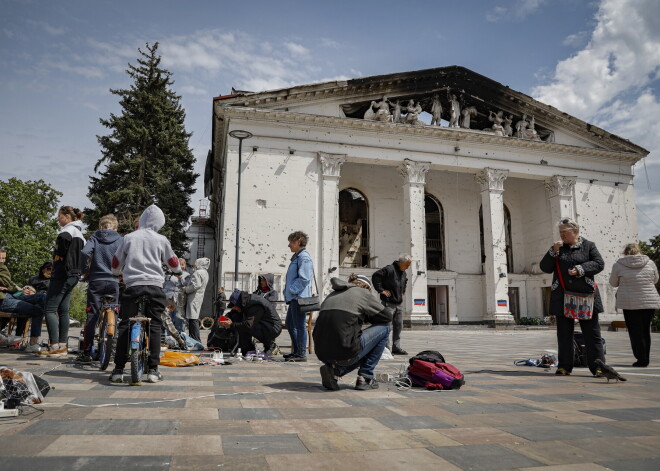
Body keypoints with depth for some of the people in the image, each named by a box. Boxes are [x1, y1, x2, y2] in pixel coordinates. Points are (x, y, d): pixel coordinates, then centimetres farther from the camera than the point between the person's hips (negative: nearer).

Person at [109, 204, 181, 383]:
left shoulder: (129, 237, 8)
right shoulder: (161, 240, 5)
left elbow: (115, 265, 16)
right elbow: (174, 265, 14)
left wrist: (118, 273, 38)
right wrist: (178, 269, 38)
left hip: (133, 286, 1)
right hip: (155, 286, 0)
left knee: (125, 326, 8)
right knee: (154, 326, 6)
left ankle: (118, 370, 6)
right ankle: (153, 370, 4)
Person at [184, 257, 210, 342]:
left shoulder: (198, 272, -13)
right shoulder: (205, 273, 19)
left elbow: (196, 285, -22)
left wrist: (186, 289, -9)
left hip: (194, 298, -10)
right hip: (199, 298, 10)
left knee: (193, 319, -10)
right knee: (194, 320, 13)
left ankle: (196, 340, -11)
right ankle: (195, 340, 17)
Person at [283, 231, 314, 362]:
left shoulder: (304, 257, -13)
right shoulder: (296, 257, 19)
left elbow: (304, 279, -21)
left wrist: (291, 290, -17)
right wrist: (288, 292, 15)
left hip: (299, 297, -11)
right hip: (293, 298, 11)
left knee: (300, 326, -4)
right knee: (290, 324, 18)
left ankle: (302, 354, 4)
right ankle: (296, 351, 27)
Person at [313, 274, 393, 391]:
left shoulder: (332, 295, 22)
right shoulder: (363, 292, 5)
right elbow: (387, 316, 12)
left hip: (323, 355, 7)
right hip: (344, 353, -7)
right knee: (384, 328, 14)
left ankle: (334, 370, 9)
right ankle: (364, 377, 13)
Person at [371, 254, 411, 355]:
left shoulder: (403, 273, 14)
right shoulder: (389, 270, -13)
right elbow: (375, 276, -18)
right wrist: (381, 290, -18)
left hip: (398, 304, 9)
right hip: (388, 303, -9)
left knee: (399, 326, 11)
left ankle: (396, 347, 18)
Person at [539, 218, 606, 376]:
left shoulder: (588, 245, 7)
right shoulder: (558, 247, 13)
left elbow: (599, 264, -2)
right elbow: (545, 268, 4)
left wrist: (580, 269, -15)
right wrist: (553, 251, -9)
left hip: (585, 295, -2)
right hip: (562, 297, 2)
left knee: (592, 333, 0)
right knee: (564, 333, 6)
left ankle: (598, 366, 6)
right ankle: (564, 366, 12)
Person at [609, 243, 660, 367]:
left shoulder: (619, 265, -5)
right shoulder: (650, 263, 2)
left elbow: (613, 283, 8)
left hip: (629, 303, -3)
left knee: (635, 331, 4)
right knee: (645, 330, 14)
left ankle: (641, 359, 4)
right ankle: (646, 359, 20)